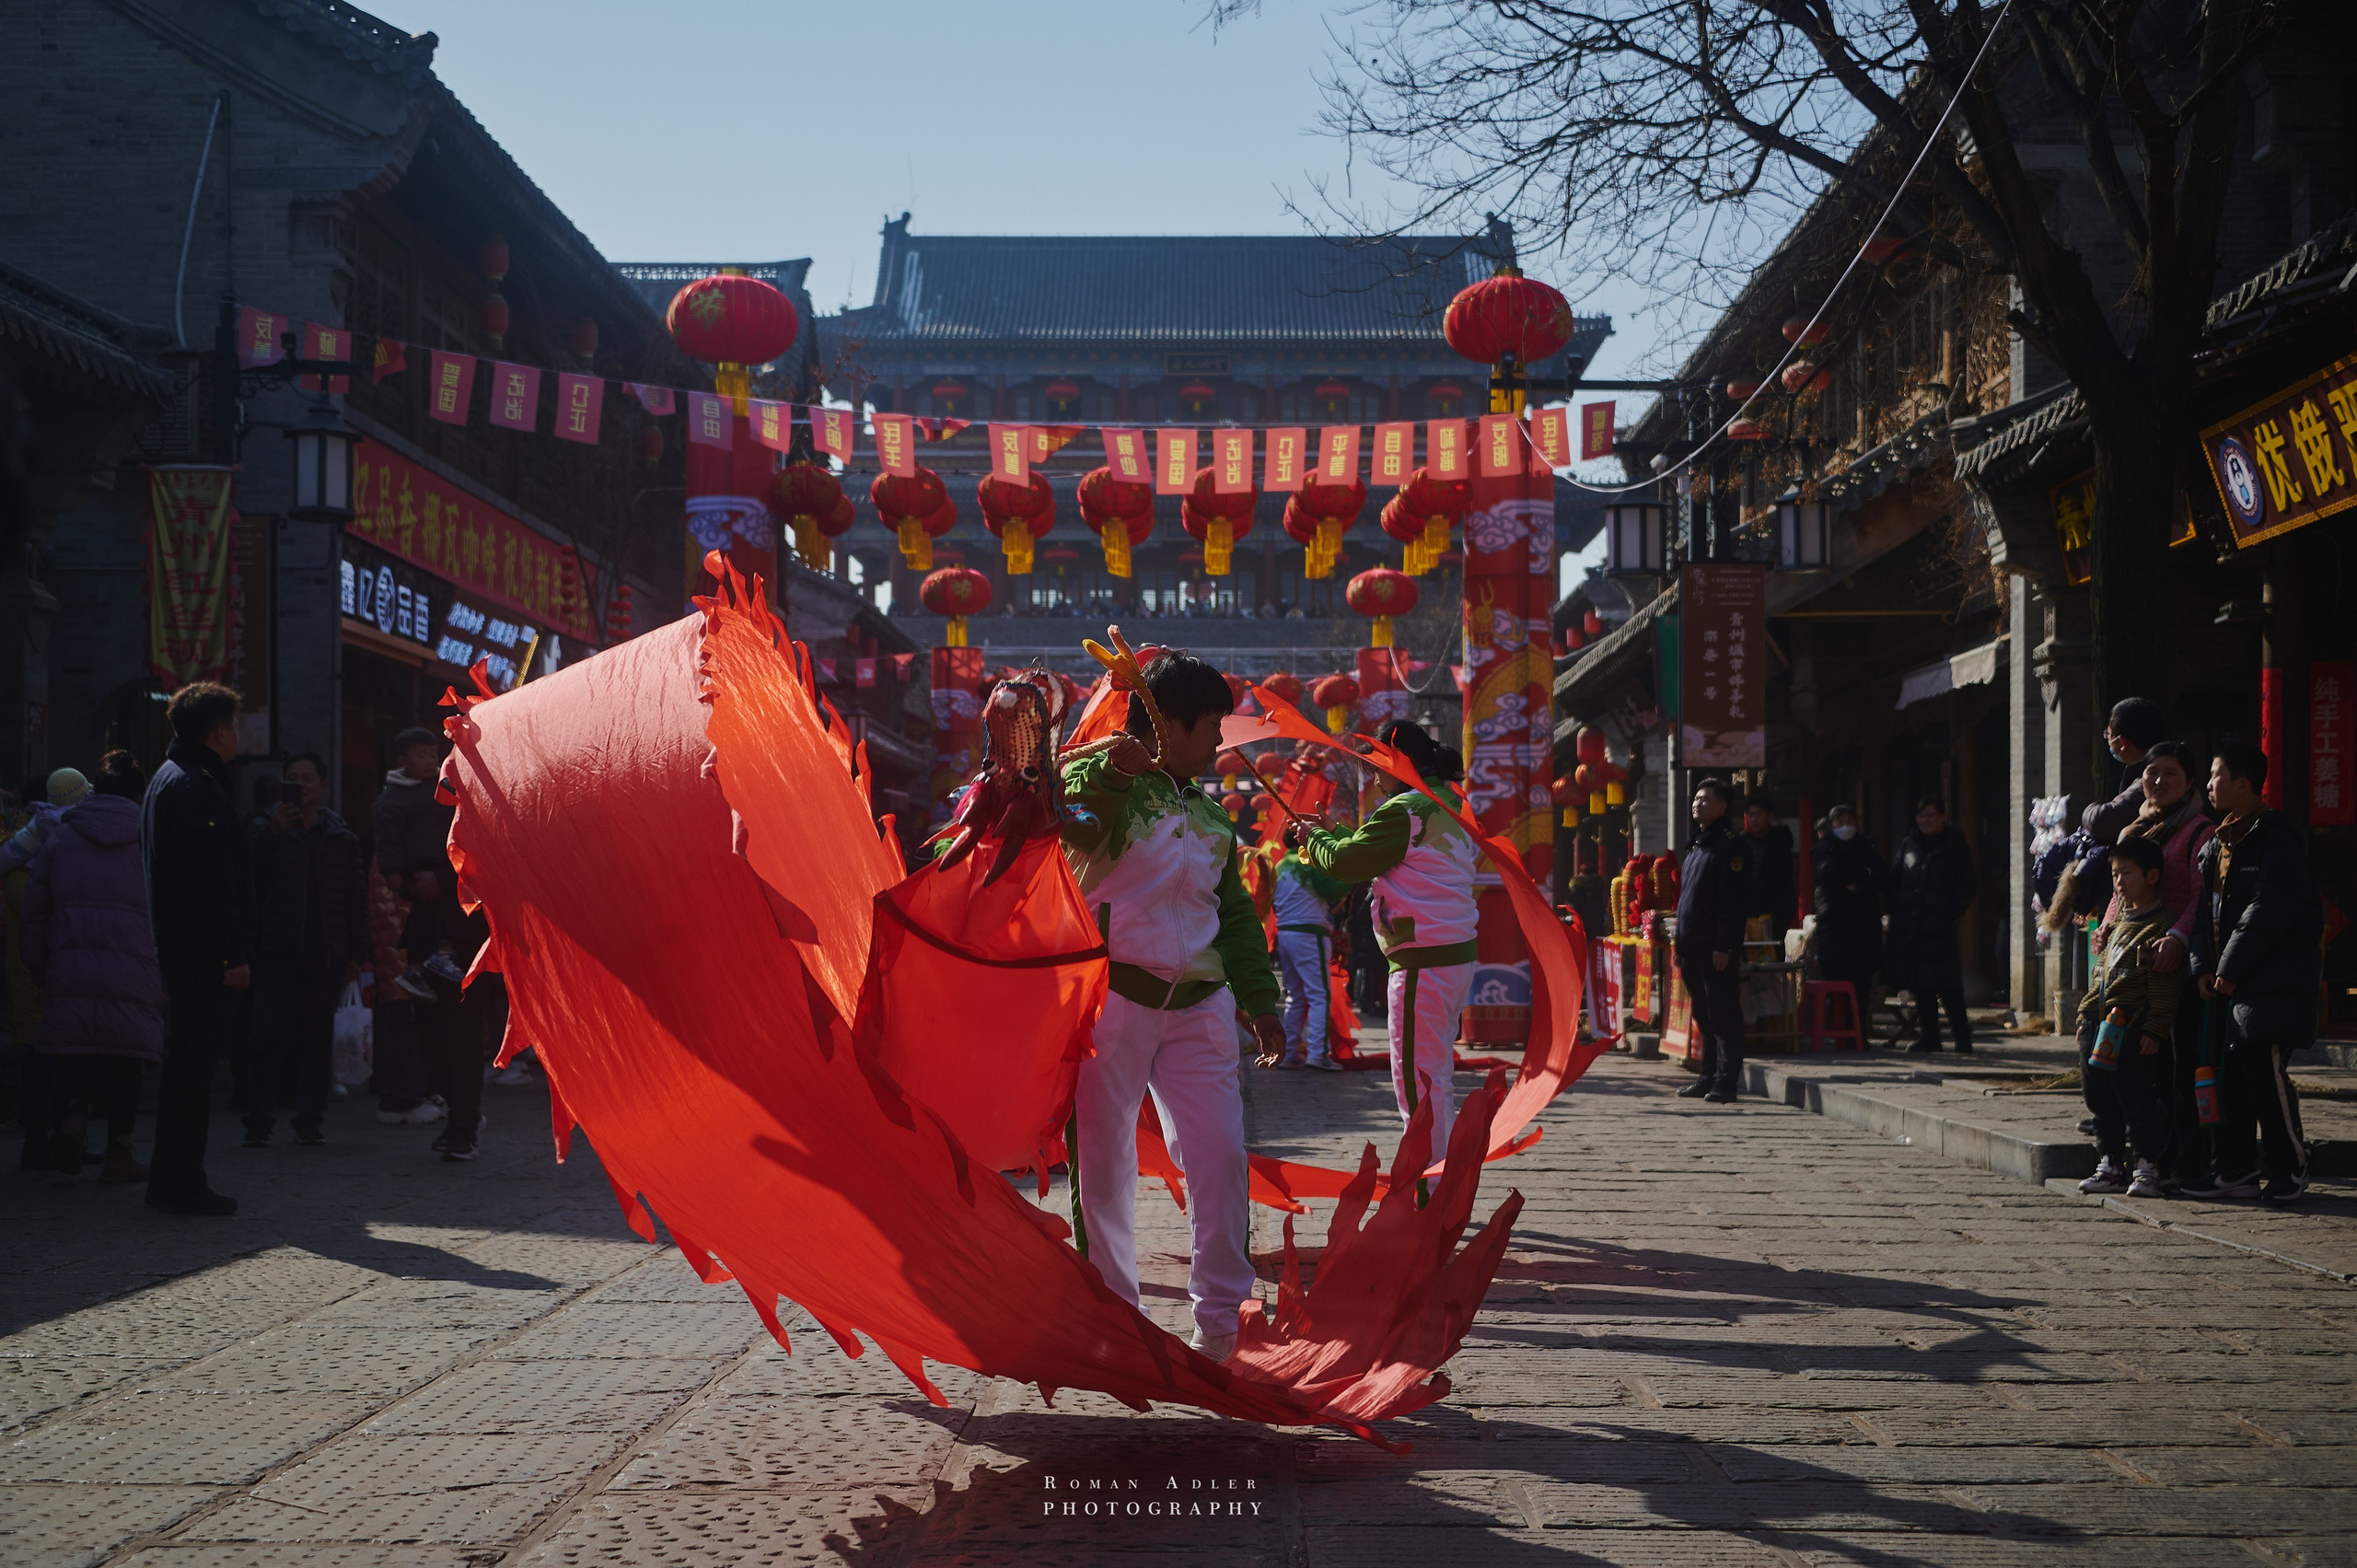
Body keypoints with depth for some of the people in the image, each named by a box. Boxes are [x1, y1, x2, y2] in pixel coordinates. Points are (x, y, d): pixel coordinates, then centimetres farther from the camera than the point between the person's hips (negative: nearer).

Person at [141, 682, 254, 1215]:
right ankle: (183, 1184, -4)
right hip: (201, 951, -11)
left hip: (176, 946, 11)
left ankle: (170, 1179, 20)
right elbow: (211, 879, -21)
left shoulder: (166, 780, 19)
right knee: (194, 1065, -7)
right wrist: (232, 955, -22)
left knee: (185, 1063, 15)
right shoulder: (196, 788, -15)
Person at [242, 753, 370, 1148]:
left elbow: (356, 899, 14)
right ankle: (258, 1122, -4)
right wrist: (274, 832, -19)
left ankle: (309, 1121, 9)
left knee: (318, 1040, 3)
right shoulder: (268, 830, 7)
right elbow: (250, 874, -9)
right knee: (270, 1039, -8)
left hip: (325, 954, 2)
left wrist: (355, 953, 8)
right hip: (277, 952, -2)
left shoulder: (342, 838, 13)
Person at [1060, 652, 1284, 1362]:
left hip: (1198, 1005, 5)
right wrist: (1114, 775, -37)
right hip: (1113, 998, -5)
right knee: (1104, 1157, 1)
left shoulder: (1211, 817, 19)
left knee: (1220, 1152, -4)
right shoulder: (1101, 779, -1)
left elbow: (1235, 913, 24)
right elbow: (1075, 834, -23)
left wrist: (1260, 1000, 19)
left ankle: (1222, 1316, 4)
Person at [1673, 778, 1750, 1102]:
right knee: (1704, 1016, 12)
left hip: (1716, 949, -9)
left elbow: (1733, 900, -16)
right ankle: (1710, 1078, 18)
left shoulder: (1731, 845, -10)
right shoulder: (1698, 846, 19)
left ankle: (1726, 1082, -3)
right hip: (1694, 948, 9)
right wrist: (1680, 942, 17)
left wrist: (1724, 946, -21)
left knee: (1723, 1015, -5)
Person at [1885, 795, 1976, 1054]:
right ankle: (1928, 1035, 10)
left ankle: (1962, 1034, 2)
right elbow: (1893, 879, 17)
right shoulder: (1909, 845, 15)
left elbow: (1967, 887, 4)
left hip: (1940, 926, -4)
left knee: (1946, 985, -8)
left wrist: (1953, 912, -10)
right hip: (1908, 926, 4)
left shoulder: (1956, 848, 5)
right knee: (1919, 984, 4)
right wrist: (1896, 911, 4)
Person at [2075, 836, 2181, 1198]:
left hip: (2134, 1026, -9)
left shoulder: (2162, 926, -9)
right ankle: (2112, 1164, 18)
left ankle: (2147, 1166, 1)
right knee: (2100, 1097, 10)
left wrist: (2154, 1030, -18)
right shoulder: (2118, 920, 17)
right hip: (2101, 1022, 9)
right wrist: (2086, 1015, 20)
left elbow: (2164, 989, -13)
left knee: (2136, 1097, -7)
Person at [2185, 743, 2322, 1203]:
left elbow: (2269, 910, -17)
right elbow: (2207, 909, 18)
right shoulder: (2217, 844, 17)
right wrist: (2204, 968, 4)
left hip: (2274, 979, -9)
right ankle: (2237, 1170, 13)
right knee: (2230, 1076, 7)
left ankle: (2288, 1168, 0)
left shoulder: (2276, 836, -10)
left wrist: (2230, 968, -15)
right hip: (2229, 980, 9)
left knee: (2265, 1071, -11)